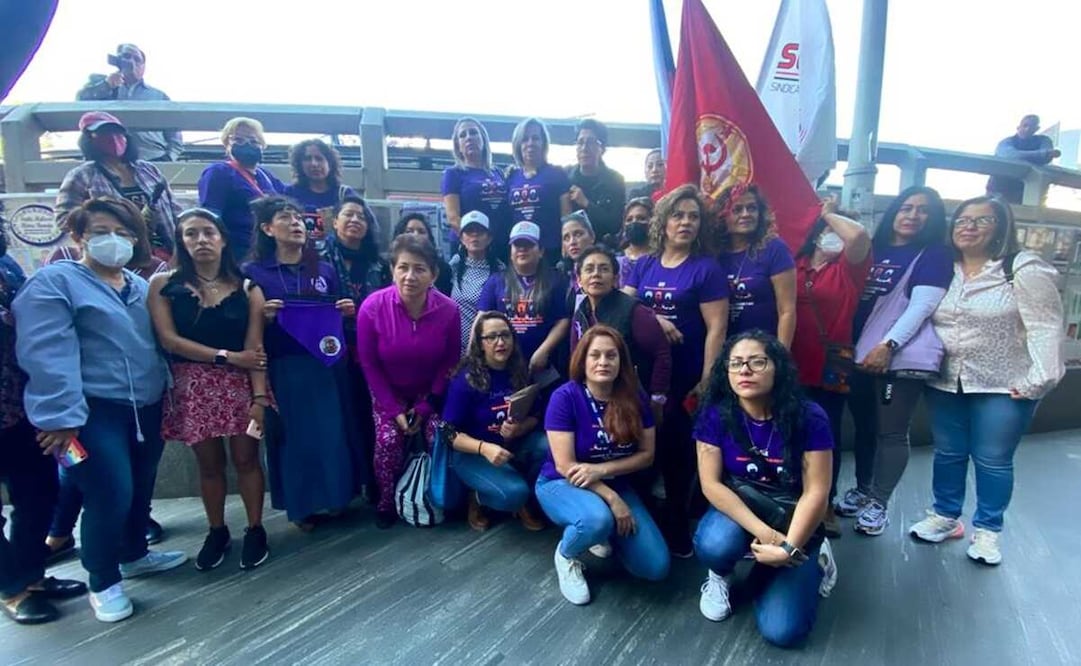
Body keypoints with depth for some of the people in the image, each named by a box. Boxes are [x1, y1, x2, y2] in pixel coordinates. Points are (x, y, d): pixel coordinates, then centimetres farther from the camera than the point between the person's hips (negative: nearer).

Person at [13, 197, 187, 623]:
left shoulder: (142, 287, 14)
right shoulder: (54, 281, -5)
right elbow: (47, 354, -15)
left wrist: (165, 391, 11)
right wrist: (61, 415, -21)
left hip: (146, 406, 6)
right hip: (94, 410, -6)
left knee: (141, 488, 16)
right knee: (111, 495, -7)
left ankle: (135, 555, 40)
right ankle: (103, 583, 16)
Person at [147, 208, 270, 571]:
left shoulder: (245, 286, -1)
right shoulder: (164, 284, 0)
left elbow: (254, 347, -8)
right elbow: (168, 340, -9)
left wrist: (260, 395, -16)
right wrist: (226, 356, -12)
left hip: (240, 384, -1)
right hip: (193, 386, 1)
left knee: (245, 458, 3)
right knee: (209, 463, 10)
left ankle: (255, 530, 20)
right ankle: (217, 532, 28)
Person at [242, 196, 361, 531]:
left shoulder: (326, 270, 11)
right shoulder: (255, 272, 2)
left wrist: (347, 311, -2)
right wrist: (265, 316, -20)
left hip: (327, 365, 3)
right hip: (285, 369, -2)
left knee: (333, 430, 6)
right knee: (293, 435, 4)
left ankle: (334, 496, 23)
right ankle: (301, 506, 19)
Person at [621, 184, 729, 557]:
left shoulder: (706, 269, -4)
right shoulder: (643, 265, 9)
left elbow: (716, 329, -10)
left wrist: (707, 380, -15)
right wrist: (654, 319, -16)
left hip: (683, 378, -4)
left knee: (676, 453, 4)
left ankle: (677, 533, 23)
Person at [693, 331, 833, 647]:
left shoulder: (809, 417, -16)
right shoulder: (716, 415, -14)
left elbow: (816, 492, -15)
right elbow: (711, 484, -17)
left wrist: (789, 548, -24)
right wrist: (763, 534, -26)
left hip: (793, 519, 0)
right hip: (737, 508, 1)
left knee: (782, 630, -14)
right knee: (713, 546, -36)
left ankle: (810, 565, 19)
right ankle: (719, 576, 4)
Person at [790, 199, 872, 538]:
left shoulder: (848, 268, 2)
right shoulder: (794, 265, 8)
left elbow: (860, 234, -17)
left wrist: (830, 215, -3)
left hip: (830, 367, -1)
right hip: (792, 365, 2)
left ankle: (825, 506, 24)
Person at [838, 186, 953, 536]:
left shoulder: (934, 255, 2)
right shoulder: (874, 249, 17)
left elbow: (922, 306, -10)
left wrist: (888, 346, -21)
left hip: (902, 357, -5)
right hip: (861, 355, 5)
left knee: (891, 432, -1)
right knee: (863, 426, 13)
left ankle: (878, 503, 11)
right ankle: (862, 490, 28)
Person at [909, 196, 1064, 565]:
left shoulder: (1024, 269, -9)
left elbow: (1045, 329, -12)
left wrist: (1038, 381, -18)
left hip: (1002, 387, -4)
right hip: (945, 382, 5)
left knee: (993, 460, 6)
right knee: (947, 453, 14)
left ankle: (987, 529, 24)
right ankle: (945, 516, 30)